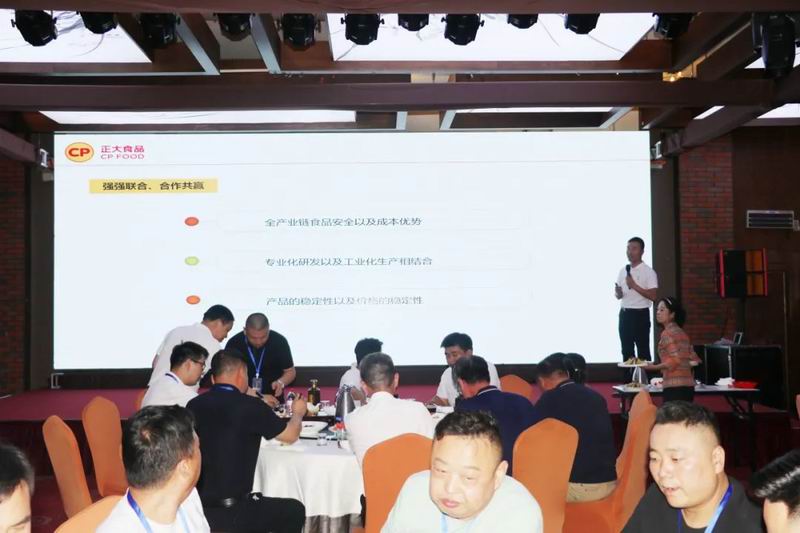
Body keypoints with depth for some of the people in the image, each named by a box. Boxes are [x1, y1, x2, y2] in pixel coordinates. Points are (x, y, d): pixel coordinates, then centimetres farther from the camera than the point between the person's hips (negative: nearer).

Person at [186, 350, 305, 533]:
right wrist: (298, 412, 24)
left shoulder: (193, 405, -1)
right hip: (232, 513, -6)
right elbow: (291, 435, 3)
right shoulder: (251, 406, -13)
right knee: (294, 510, 17)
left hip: (195, 509, 6)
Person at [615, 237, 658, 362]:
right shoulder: (623, 271, 11)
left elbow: (653, 296, -14)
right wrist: (618, 293, -7)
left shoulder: (648, 272, -6)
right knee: (626, 350, 11)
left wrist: (634, 285, -19)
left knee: (643, 350, -1)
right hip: (624, 314, 6)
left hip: (640, 314, -6)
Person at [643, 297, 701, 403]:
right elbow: (695, 360, 19)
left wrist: (654, 367, -18)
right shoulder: (682, 333, 18)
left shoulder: (667, 333, -7)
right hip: (688, 384, 9)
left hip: (674, 386, -9)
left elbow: (675, 360, -18)